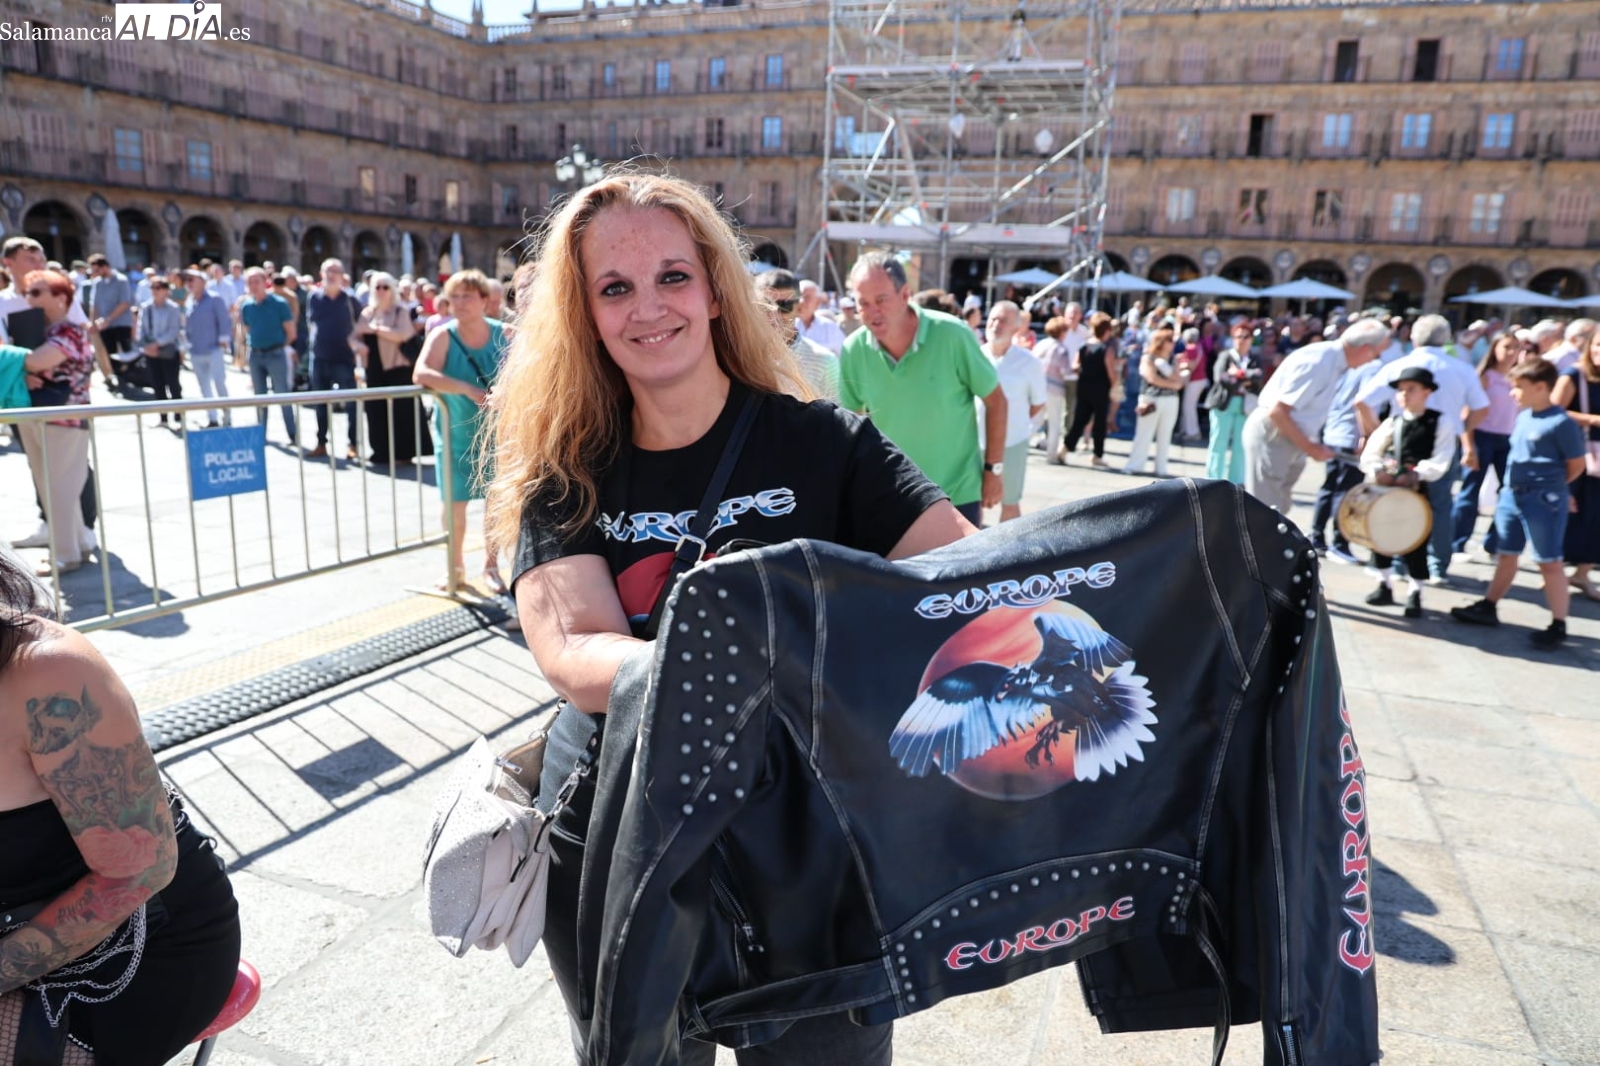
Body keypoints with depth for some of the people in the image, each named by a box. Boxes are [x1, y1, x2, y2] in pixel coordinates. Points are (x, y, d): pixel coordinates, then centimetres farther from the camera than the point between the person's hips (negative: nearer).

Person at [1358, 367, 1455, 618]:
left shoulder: (1439, 424, -2)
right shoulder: (1392, 422, 8)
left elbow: (1440, 460, -13)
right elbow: (1370, 452, 2)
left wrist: (1416, 474, -25)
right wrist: (1377, 471, -17)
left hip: (1420, 491, -4)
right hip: (1387, 488, 4)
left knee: (1417, 542, 1)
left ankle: (1415, 593, 13)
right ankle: (1384, 586, 25)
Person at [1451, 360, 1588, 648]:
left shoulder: (1561, 423, -15)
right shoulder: (1524, 416, 8)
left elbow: (1576, 466, -8)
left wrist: (1549, 485, 2)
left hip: (1543, 500, -8)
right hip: (1511, 494, 8)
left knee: (1549, 561, 0)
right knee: (1505, 554, 18)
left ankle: (1558, 625, 8)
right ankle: (1488, 607, 30)